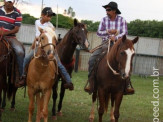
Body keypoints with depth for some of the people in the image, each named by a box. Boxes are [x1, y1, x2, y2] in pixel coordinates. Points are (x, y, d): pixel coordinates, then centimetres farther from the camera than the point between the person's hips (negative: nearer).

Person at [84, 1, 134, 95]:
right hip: (105, 44, 2)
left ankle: (128, 84, -18)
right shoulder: (104, 20, 5)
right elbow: (98, 32, -1)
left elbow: (125, 33, -9)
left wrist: (116, 37, -26)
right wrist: (108, 32, -18)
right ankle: (90, 82, -11)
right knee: (92, 59, -19)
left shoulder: (122, 20, -1)